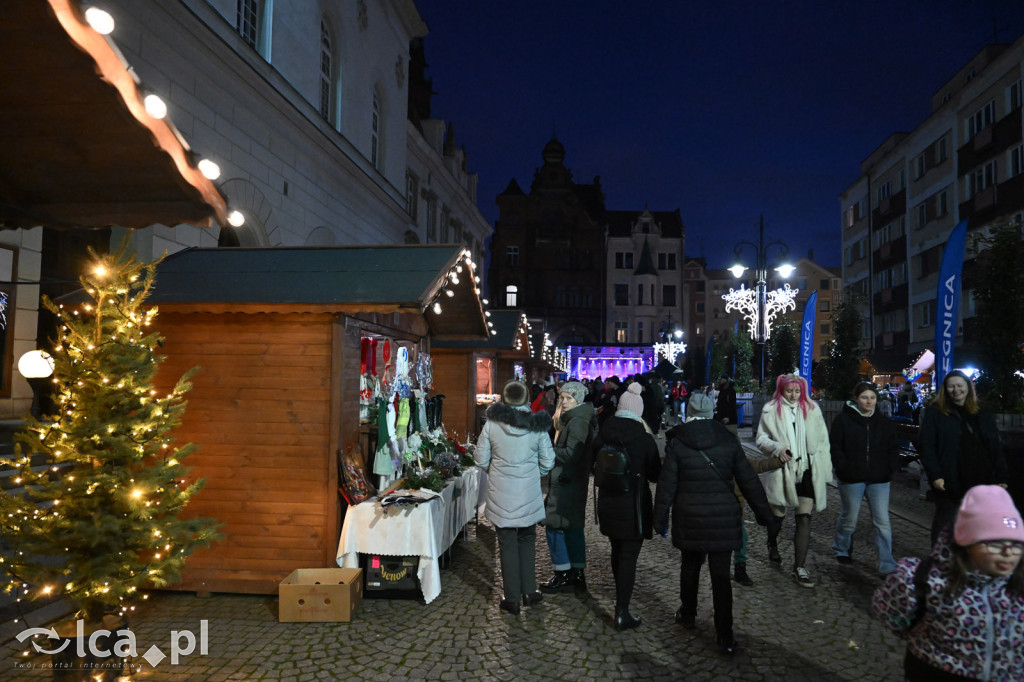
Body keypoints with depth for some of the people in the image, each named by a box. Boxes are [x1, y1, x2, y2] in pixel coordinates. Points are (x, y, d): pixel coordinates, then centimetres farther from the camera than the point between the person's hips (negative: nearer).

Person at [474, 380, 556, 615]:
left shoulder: (492, 424, -8)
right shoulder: (537, 425, -6)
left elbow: (481, 459, -2)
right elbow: (548, 462, -1)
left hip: (501, 495, -1)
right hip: (529, 494, 1)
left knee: (507, 544, 8)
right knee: (527, 541, 17)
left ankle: (512, 598, 15)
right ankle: (529, 591, 24)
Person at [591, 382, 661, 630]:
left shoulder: (603, 434, -4)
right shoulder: (644, 438, -14)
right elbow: (655, 475, -4)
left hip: (607, 503, 5)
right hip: (634, 505, -5)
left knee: (617, 551, 22)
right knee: (629, 557, 1)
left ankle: (620, 598, 42)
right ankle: (622, 613, 3)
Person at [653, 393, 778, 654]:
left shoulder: (677, 443, -4)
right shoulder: (729, 441, 0)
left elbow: (666, 485, -3)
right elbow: (749, 481, 2)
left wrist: (660, 517, 5)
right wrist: (765, 513, 10)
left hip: (689, 518, 0)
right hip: (724, 517, 0)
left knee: (690, 565, 19)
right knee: (721, 575, 3)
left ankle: (688, 614, 36)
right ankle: (725, 636, 3)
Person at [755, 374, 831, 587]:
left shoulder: (811, 409, 6)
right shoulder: (771, 410, -1)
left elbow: (822, 441, 9)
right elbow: (761, 438, 0)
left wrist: (825, 471, 6)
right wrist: (777, 447, -20)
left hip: (806, 470, 1)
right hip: (781, 470, -1)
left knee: (804, 519, -3)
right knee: (777, 514, 12)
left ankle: (800, 568, 4)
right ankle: (772, 544, 44)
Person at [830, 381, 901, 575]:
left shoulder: (883, 423, 7)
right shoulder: (844, 419, -5)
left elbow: (892, 448, 15)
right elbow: (834, 446, -5)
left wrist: (891, 468, 1)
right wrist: (843, 468, -13)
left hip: (879, 479, 3)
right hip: (852, 479, -3)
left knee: (882, 522, -2)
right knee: (850, 518, 10)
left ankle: (887, 565, 5)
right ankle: (841, 549, 36)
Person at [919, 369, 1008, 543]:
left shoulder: (983, 415, 13)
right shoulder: (934, 412, -1)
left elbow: (995, 449, 13)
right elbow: (927, 446, -7)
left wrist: (1001, 477, 5)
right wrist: (935, 475, -16)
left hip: (980, 481, 4)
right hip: (948, 482, -4)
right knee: (943, 522, 7)